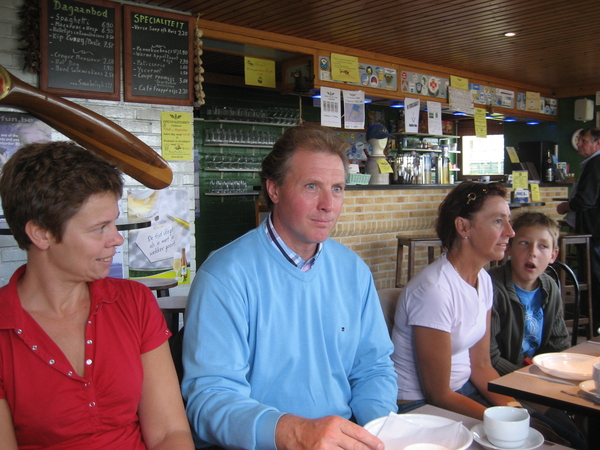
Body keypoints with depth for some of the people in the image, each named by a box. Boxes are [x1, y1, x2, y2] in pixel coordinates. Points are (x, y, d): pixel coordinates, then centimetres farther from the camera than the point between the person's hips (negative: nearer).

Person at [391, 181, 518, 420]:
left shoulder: (483, 279, 1)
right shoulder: (435, 290, -25)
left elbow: (481, 365, 8)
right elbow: (438, 395, -18)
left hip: (464, 390, 8)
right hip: (420, 406, -7)